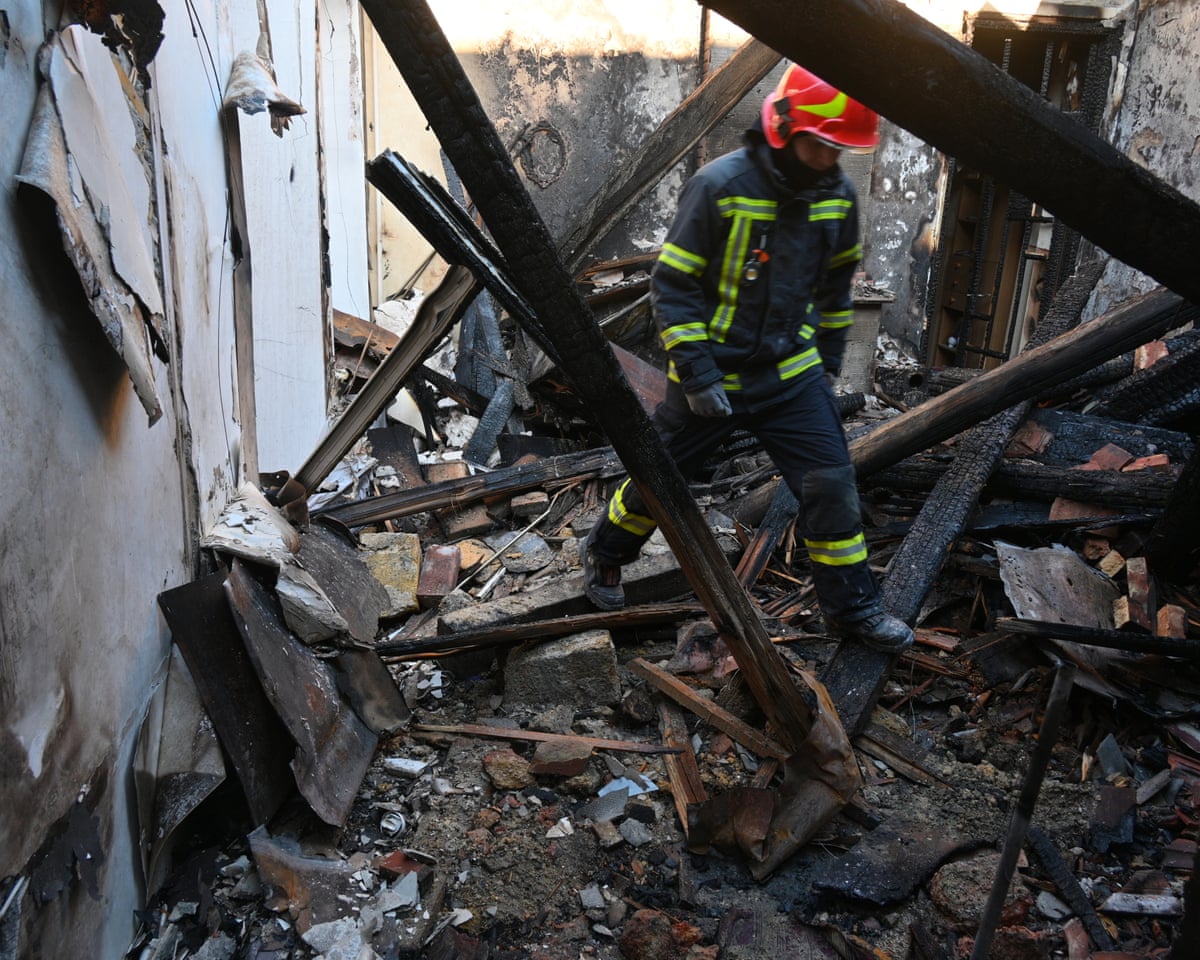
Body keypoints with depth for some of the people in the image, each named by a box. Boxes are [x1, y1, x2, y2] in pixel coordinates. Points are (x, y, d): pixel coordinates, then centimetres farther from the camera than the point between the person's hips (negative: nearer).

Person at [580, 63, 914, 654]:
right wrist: (695, 371, -19)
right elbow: (672, 284, -15)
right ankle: (603, 555, 39)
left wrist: (828, 358, 16)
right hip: (710, 374, -4)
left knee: (831, 484, -1)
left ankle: (851, 606, 17)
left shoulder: (837, 195, -2)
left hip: (791, 373, 4)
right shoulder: (720, 186, -19)